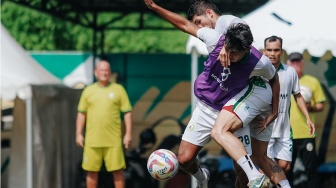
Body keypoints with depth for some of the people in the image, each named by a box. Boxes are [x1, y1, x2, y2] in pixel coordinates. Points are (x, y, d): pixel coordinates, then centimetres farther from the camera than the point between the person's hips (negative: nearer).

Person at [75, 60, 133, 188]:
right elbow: (81, 114, 12)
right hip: (92, 140, 2)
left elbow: (127, 113, 4)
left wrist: (128, 134, -3)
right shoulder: (88, 91, 9)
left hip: (113, 140, -1)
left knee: (118, 170, -2)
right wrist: (79, 134, 5)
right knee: (92, 171, 4)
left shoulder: (118, 89, 4)